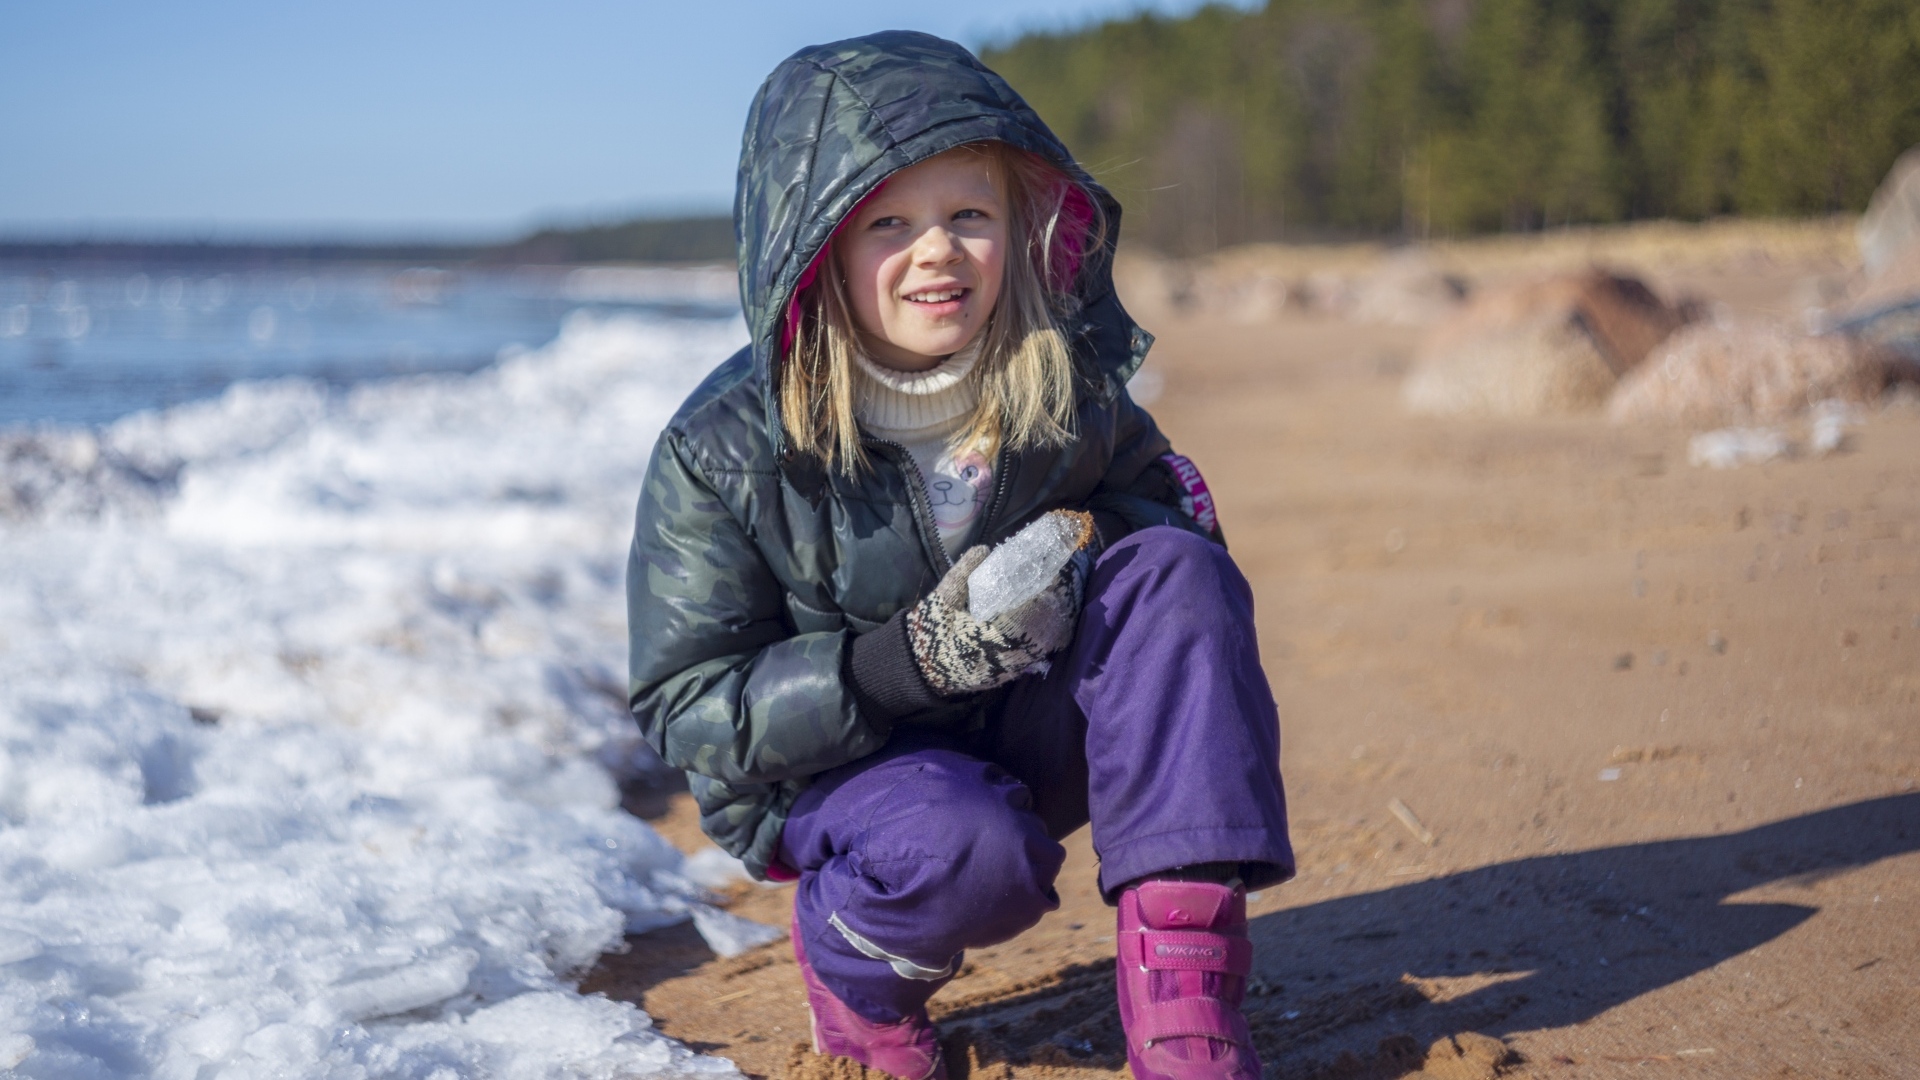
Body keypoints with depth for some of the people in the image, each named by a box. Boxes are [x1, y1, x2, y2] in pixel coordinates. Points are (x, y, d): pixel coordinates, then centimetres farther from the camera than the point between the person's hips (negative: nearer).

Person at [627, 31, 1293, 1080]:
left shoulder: (1062, 390, -9)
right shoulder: (721, 451, -18)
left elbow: (1153, 500, 7)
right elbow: (684, 708, -15)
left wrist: (1078, 567, -19)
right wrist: (903, 662, -31)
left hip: (1019, 736, 4)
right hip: (820, 764, -4)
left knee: (1176, 569, -22)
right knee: (975, 848, -38)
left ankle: (1180, 975, -27)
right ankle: (848, 967, 1)